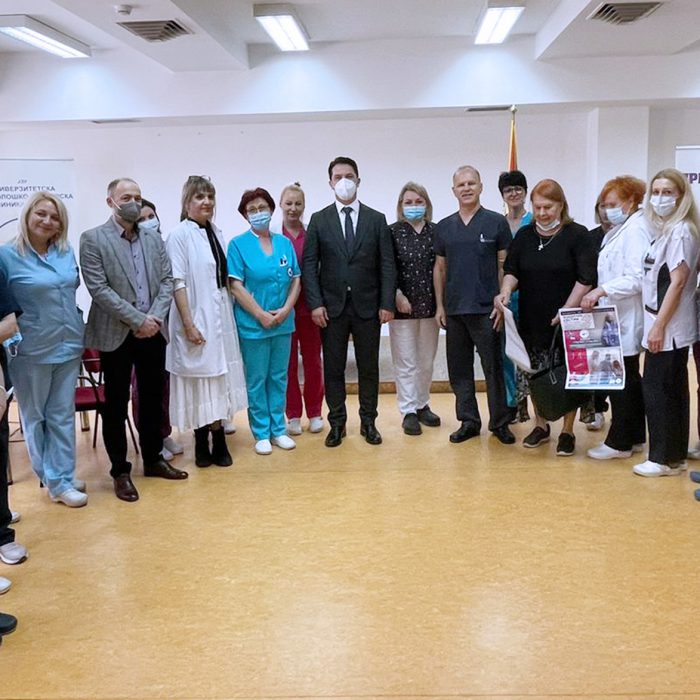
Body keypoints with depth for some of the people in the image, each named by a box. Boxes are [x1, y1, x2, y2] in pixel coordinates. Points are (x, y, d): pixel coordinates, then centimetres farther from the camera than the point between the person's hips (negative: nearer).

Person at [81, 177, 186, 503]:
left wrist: (154, 317, -11)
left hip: (153, 333, 4)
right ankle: (120, 471, 16)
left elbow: (167, 281, 5)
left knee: (152, 400, 13)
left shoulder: (154, 239, 10)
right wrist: (138, 320, -17)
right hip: (116, 335, -4)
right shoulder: (93, 239, -5)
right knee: (116, 404, 5)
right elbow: (98, 288, -13)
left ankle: (153, 459, 28)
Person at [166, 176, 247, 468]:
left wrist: (227, 314, 12)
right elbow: (178, 282, -14)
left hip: (220, 318, 6)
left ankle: (216, 443, 18)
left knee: (217, 379, 10)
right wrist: (189, 324, -18)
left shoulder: (215, 232, 9)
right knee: (201, 380, 0)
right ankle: (205, 444, 11)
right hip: (197, 319, -6)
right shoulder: (180, 234, -10)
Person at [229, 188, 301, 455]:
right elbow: (236, 286, -10)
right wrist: (261, 315, -14)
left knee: (279, 377, 11)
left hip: (283, 322, 4)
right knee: (257, 380, 5)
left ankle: (278, 429, 21)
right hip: (253, 324, -3)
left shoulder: (284, 243, 7)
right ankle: (261, 433, 15)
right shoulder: (238, 245, -4)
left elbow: (296, 279, 7)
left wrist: (286, 309, -9)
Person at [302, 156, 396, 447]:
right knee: (333, 368, 5)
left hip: (368, 306, 0)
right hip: (332, 307, 0)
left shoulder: (377, 219, 5)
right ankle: (337, 423, 16)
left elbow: (387, 265, 2)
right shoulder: (319, 220, 4)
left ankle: (368, 421, 19)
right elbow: (309, 265, 1)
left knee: (369, 367, 7)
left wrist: (387, 304, -6)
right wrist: (315, 303, -8)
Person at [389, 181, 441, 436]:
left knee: (427, 361, 12)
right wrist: (397, 295, -12)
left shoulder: (435, 231, 5)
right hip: (403, 306, -3)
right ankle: (409, 412, 9)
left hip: (430, 305, 3)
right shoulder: (392, 232, -3)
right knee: (405, 362, 1)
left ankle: (422, 405, 26)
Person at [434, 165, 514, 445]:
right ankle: (468, 420, 18)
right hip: (454, 309, 4)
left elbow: (504, 265, 0)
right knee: (459, 368, 8)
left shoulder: (497, 222, 0)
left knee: (493, 367, 0)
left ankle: (500, 422, 10)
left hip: (486, 308, -4)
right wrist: (439, 305, 7)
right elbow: (439, 268, 13)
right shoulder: (444, 227, 10)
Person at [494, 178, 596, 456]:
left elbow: (586, 279, -10)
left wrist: (566, 311, -17)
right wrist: (505, 292, -17)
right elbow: (512, 270, 4)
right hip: (531, 321, 4)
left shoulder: (577, 235, -5)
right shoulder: (524, 235, 8)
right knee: (536, 376, 10)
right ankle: (541, 426, 26)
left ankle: (567, 431, 15)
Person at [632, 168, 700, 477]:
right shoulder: (664, 230, 14)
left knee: (657, 389, -4)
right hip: (663, 327, 9)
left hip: (669, 328, -9)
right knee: (672, 390, 12)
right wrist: (655, 325, 14)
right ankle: (675, 455, 20)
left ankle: (664, 458, 4)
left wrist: (659, 326, -19)